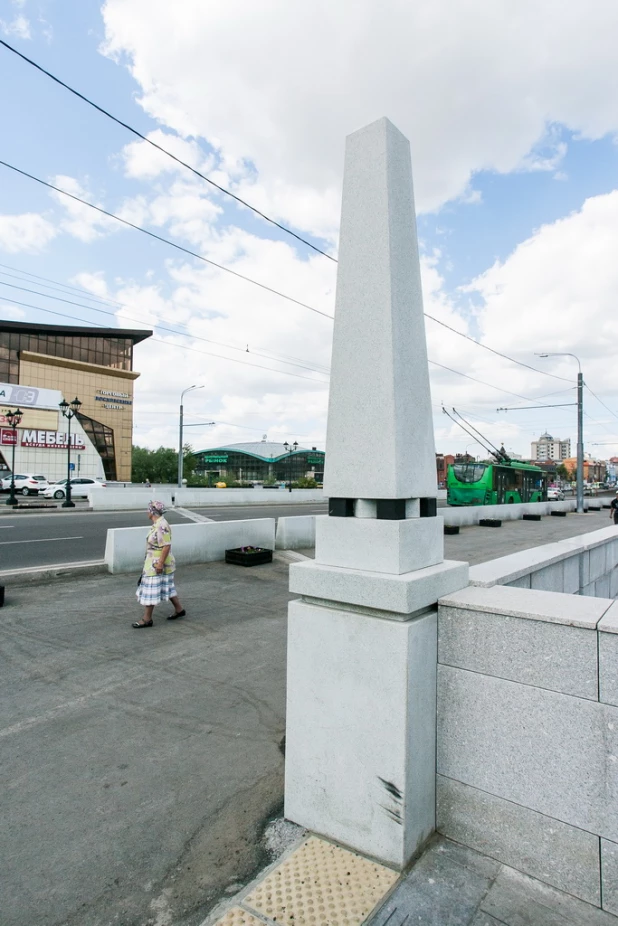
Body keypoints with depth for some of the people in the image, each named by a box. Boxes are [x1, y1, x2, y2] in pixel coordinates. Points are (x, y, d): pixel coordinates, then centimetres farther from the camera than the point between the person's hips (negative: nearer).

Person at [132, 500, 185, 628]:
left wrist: (160, 564, -25)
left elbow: (166, 546, -26)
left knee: (150, 591, -1)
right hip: (156, 563, 10)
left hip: (157, 564, -10)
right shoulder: (158, 524, 8)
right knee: (167, 587, 18)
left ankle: (147, 619, 9)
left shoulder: (161, 526, -23)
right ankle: (179, 609, 28)